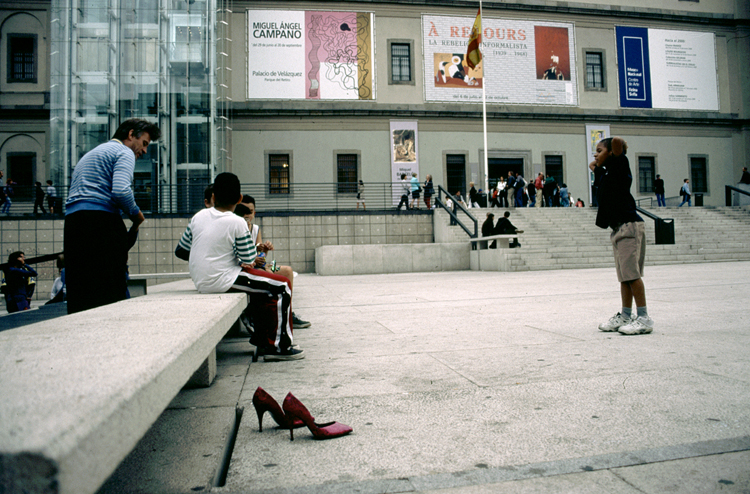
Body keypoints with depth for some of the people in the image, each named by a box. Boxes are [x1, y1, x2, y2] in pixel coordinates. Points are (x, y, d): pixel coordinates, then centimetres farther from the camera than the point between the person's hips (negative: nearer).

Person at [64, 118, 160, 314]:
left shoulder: (90, 154, 32)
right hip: (101, 221, -8)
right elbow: (121, 191, -16)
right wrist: (136, 213, 0)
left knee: (80, 294, 7)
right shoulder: (124, 152, 3)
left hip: (71, 220, 9)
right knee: (111, 291, -8)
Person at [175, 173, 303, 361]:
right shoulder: (237, 223, -14)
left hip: (200, 282, 8)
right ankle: (279, 346, -3)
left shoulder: (198, 216, 5)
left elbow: (180, 251, 9)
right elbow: (249, 259, -12)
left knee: (262, 280, 28)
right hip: (222, 280, -8)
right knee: (282, 287, -2)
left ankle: (262, 336, 33)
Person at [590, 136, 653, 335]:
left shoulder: (619, 166, -5)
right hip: (619, 228, 9)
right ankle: (625, 316, 17)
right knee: (624, 275, 11)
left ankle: (644, 318, -6)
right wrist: (596, 169, 29)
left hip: (629, 226, -9)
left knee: (631, 273, -10)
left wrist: (618, 150, -4)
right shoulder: (606, 173, 18)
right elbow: (601, 184, 42)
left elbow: (617, 142, -22)